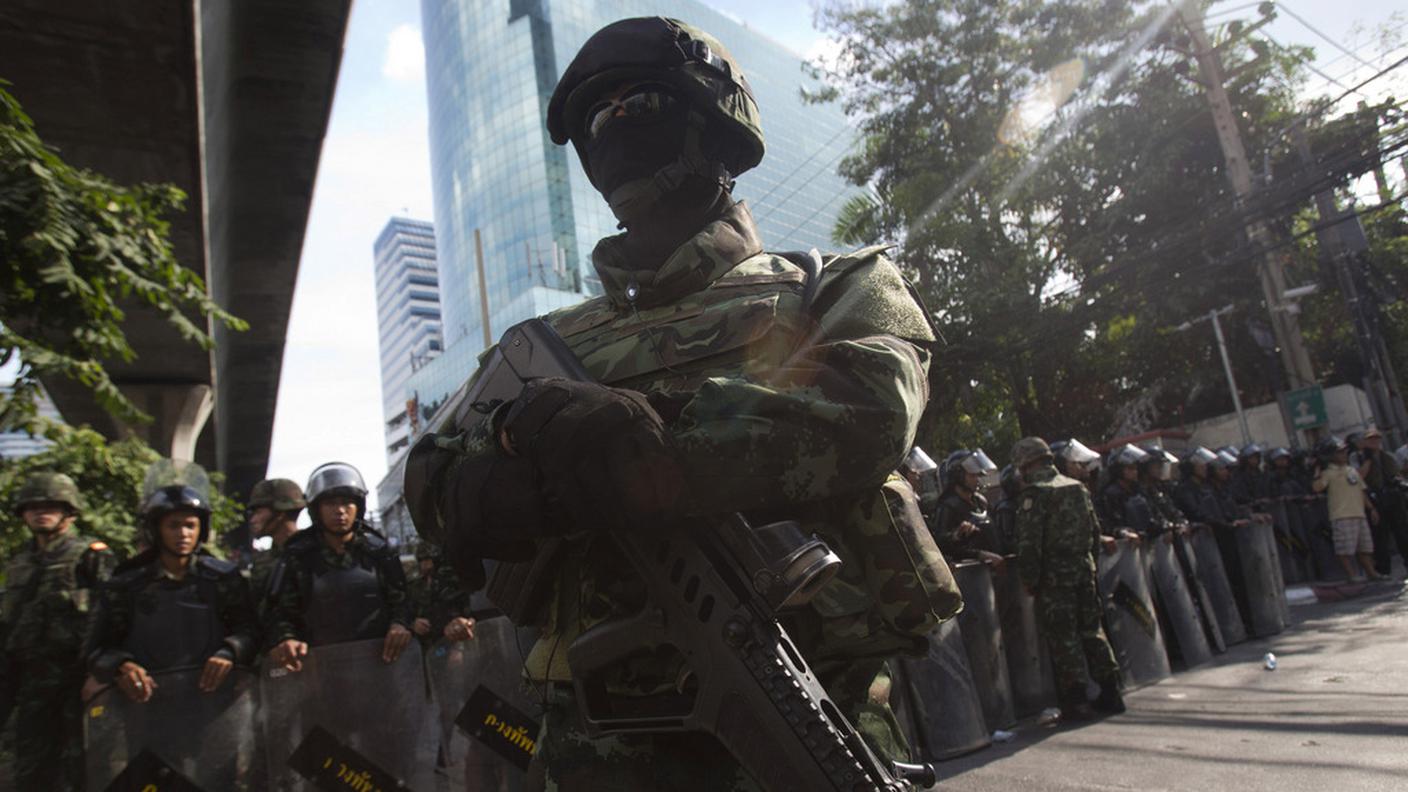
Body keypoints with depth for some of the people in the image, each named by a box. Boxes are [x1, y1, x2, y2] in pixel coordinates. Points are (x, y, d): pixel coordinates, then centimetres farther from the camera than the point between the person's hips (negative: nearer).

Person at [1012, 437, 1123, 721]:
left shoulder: (1035, 493, -12)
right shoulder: (1077, 487, 11)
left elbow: (1029, 543, -16)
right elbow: (1095, 530, 15)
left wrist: (1030, 580, -9)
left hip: (1054, 574, -7)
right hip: (1084, 568, 7)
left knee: (1063, 636, 0)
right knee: (1091, 629, 16)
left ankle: (1076, 700, 3)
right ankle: (1110, 692, 21)